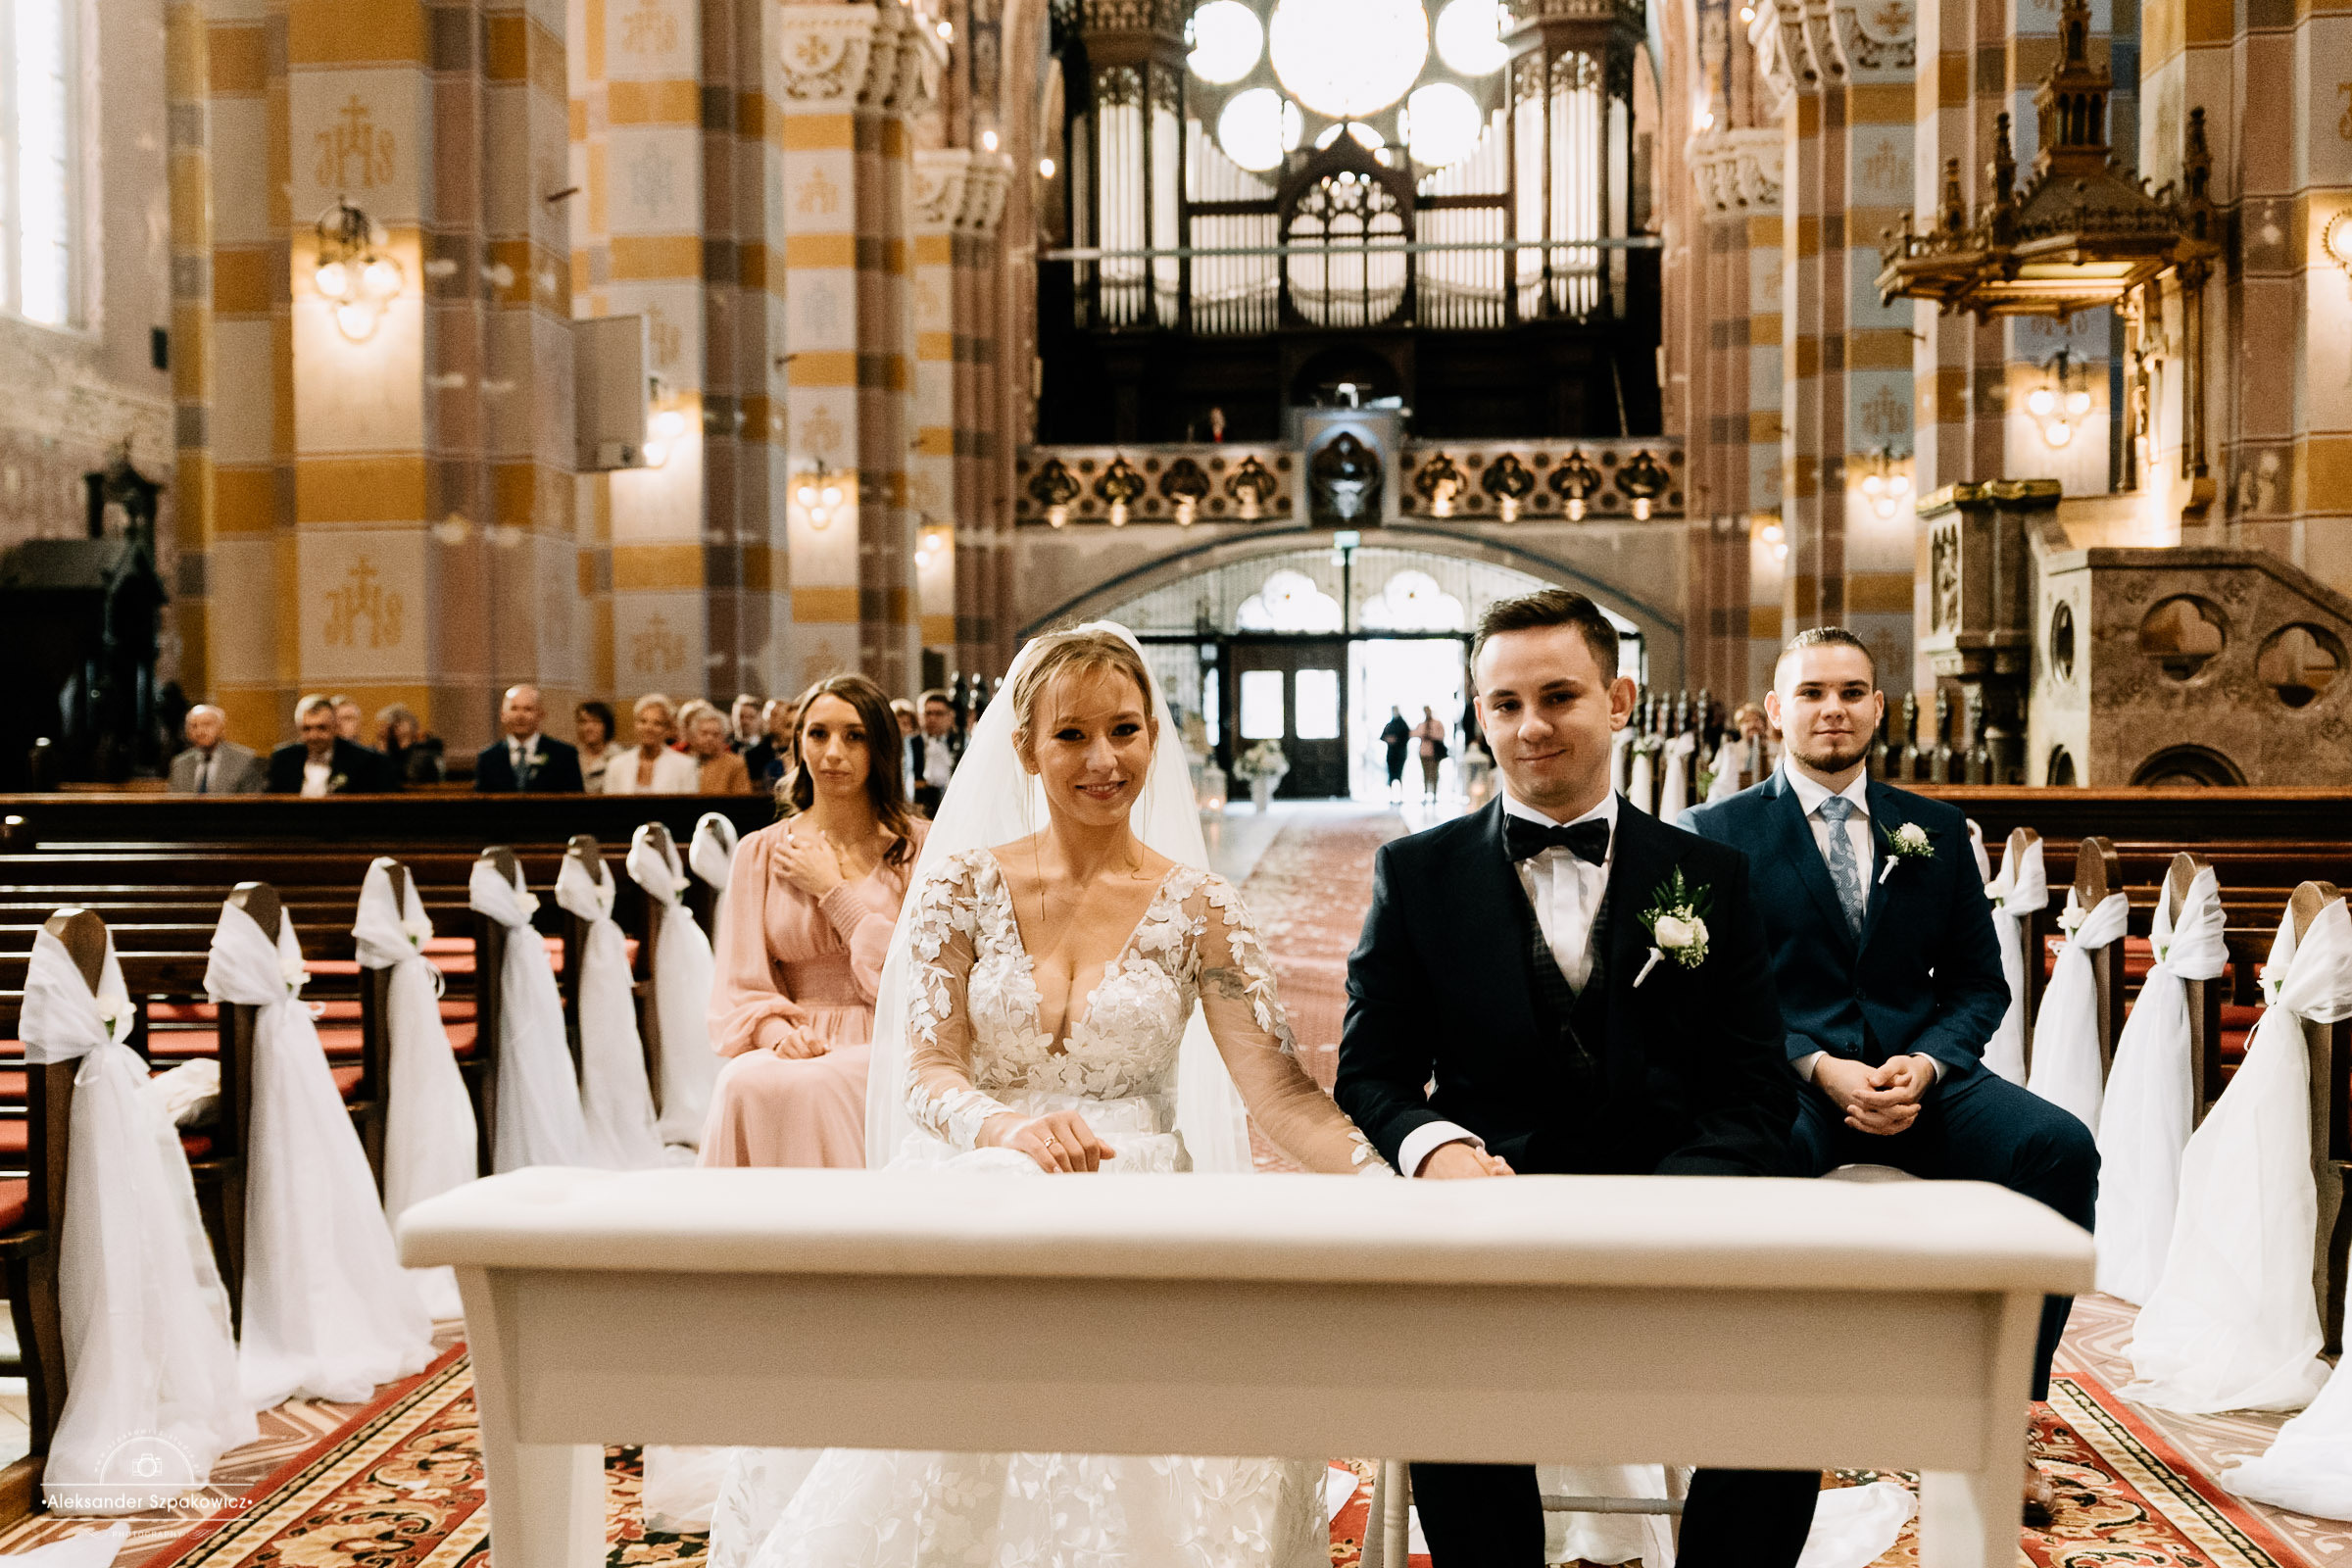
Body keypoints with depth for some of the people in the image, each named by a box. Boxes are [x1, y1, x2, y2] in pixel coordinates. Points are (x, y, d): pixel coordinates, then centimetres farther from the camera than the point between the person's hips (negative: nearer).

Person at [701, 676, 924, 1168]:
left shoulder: (917, 846, 7)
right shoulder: (760, 851, 14)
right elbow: (741, 986, 9)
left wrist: (833, 889, -2)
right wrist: (778, 1031, -14)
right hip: (797, 1050, 2)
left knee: (815, 1086, -35)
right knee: (747, 1083, -33)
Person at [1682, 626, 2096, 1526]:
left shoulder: (1936, 831, 16)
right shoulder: (1718, 833, 5)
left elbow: (1978, 981, 13)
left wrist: (1925, 1065, -8)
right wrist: (1820, 1067, -17)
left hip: (1917, 1074, 4)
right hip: (1781, 1079, -3)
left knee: (2061, 1145, -25)